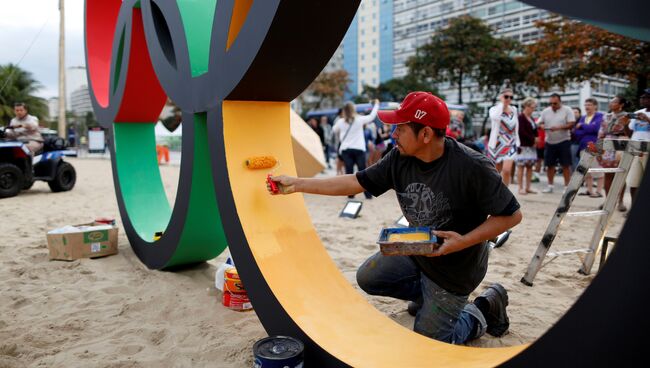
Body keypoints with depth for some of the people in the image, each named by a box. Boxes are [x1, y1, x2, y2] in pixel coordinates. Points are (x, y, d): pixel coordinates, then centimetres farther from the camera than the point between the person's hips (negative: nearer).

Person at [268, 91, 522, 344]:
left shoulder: (472, 166, -30)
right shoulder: (400, 159, -12)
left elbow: (512, 215, -21)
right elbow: (356, 183, -6)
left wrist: (464, 241, -31)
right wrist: (296, 184, -7)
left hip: (456, 267, -6)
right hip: (416, 251, 6)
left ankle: (484, 311, 22)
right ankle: (428, 296, 26)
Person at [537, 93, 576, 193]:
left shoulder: (567, 110, -3)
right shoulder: (545, 111, 9)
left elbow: (571, 124, -9)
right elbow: (539, 123, 11)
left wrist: (559, 127, -23)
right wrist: (541, 126, -13)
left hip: (563, 141, -4)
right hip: (549, 142, 4)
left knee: (566, 165, -2)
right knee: (550, 165, 8)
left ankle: (567, 186, 5)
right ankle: (550, 186, 18)